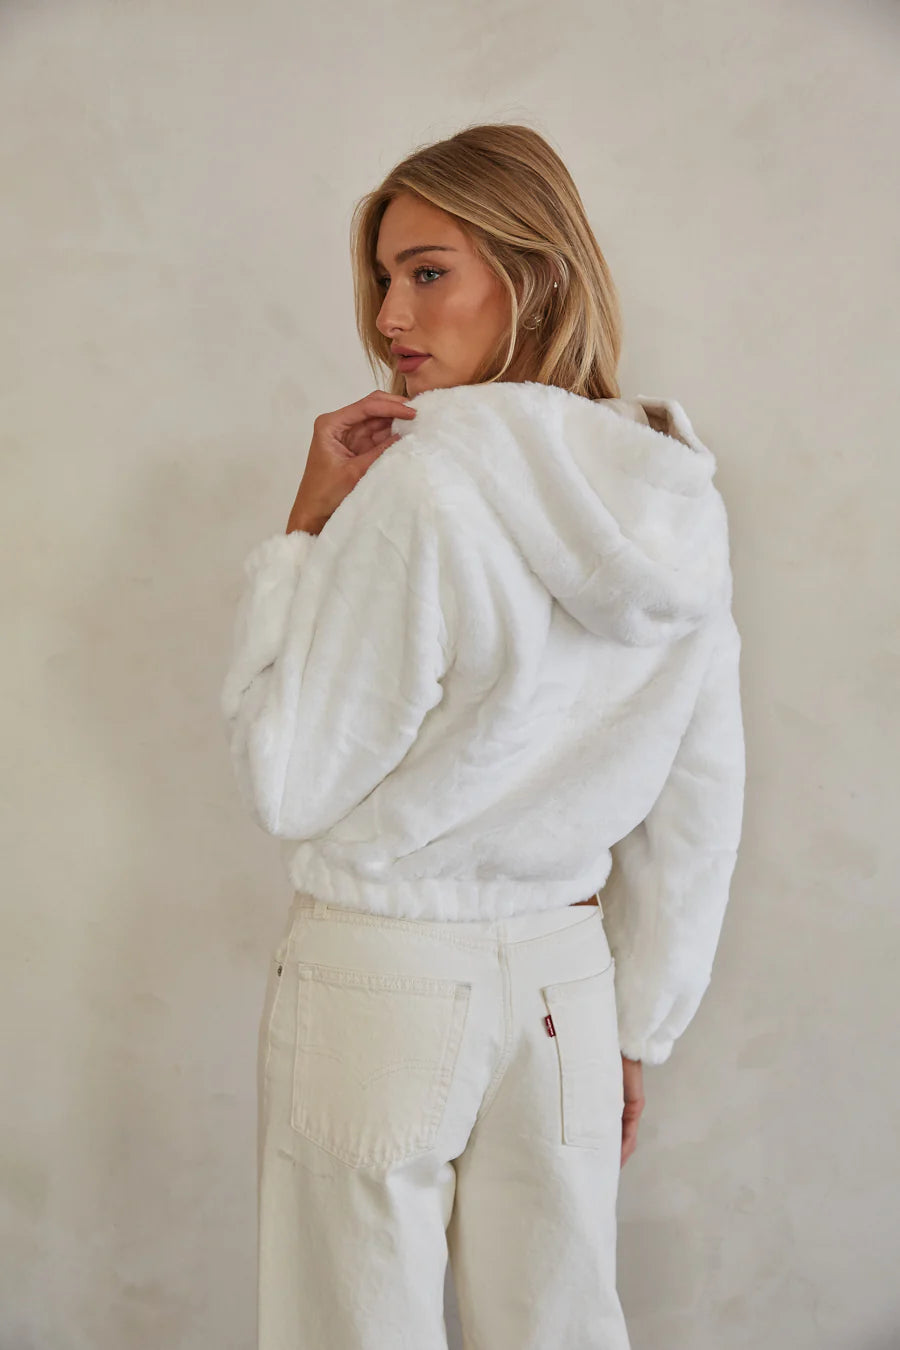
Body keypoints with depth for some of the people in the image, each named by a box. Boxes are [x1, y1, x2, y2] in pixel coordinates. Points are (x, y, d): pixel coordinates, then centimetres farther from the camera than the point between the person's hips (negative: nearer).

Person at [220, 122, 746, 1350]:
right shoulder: (680, 501, 1)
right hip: (568, 980, 6)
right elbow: (701, 807, 7)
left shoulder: (425, 481, -19)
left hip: (382, 980, -5)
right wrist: (638, 1029, 17)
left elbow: (284, 784, -13)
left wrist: (305, 527, -8)